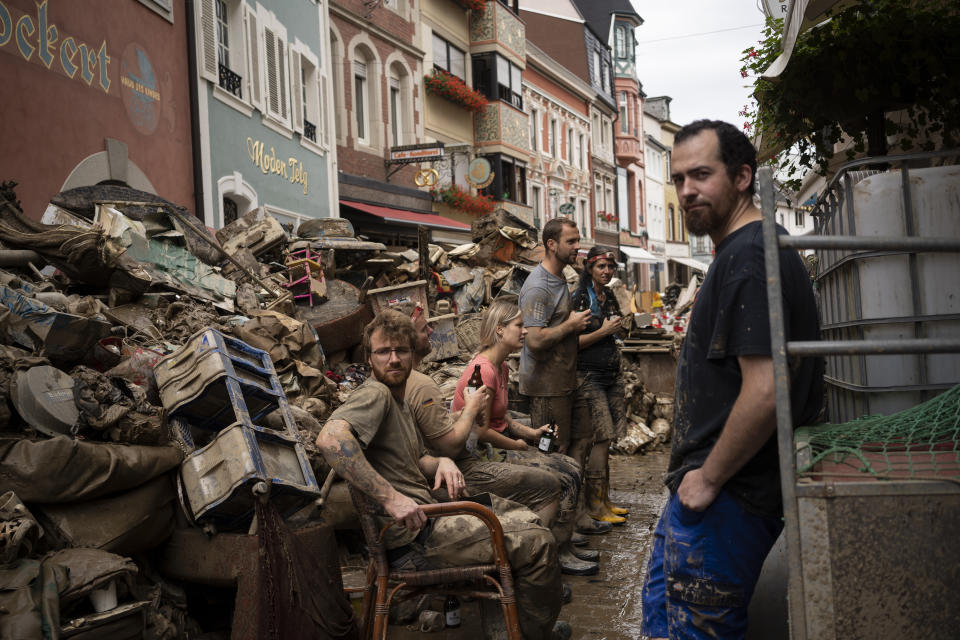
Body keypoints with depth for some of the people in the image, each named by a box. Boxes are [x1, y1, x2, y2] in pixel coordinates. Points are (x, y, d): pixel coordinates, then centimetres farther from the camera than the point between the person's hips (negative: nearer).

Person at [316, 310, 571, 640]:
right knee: (538, 543, -10)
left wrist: (441, 463, -1)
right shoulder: (374, 394, -15)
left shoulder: (398, 400, 18)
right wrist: (390, 497, -35)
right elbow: (330, 438, -35)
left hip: (427, 510, 11)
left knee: (526, 519, 18)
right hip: (412, 538, -11)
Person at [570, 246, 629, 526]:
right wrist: (604, 331, -14)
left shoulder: (609, 297, 15)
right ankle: (594, 505, -1)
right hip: (589, 377, -7)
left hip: (610, 375, 7)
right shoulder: (579, 298, -9)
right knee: (600, 439, -9)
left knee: (605, 439, 8)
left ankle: (604, 500, 15)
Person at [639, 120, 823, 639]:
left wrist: (709, 479, -17)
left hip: (728, 498, -10)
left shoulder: (751, 256, -20)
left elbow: (764, 392, -28)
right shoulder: (739, 252, 14)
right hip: (705, 485, 10)